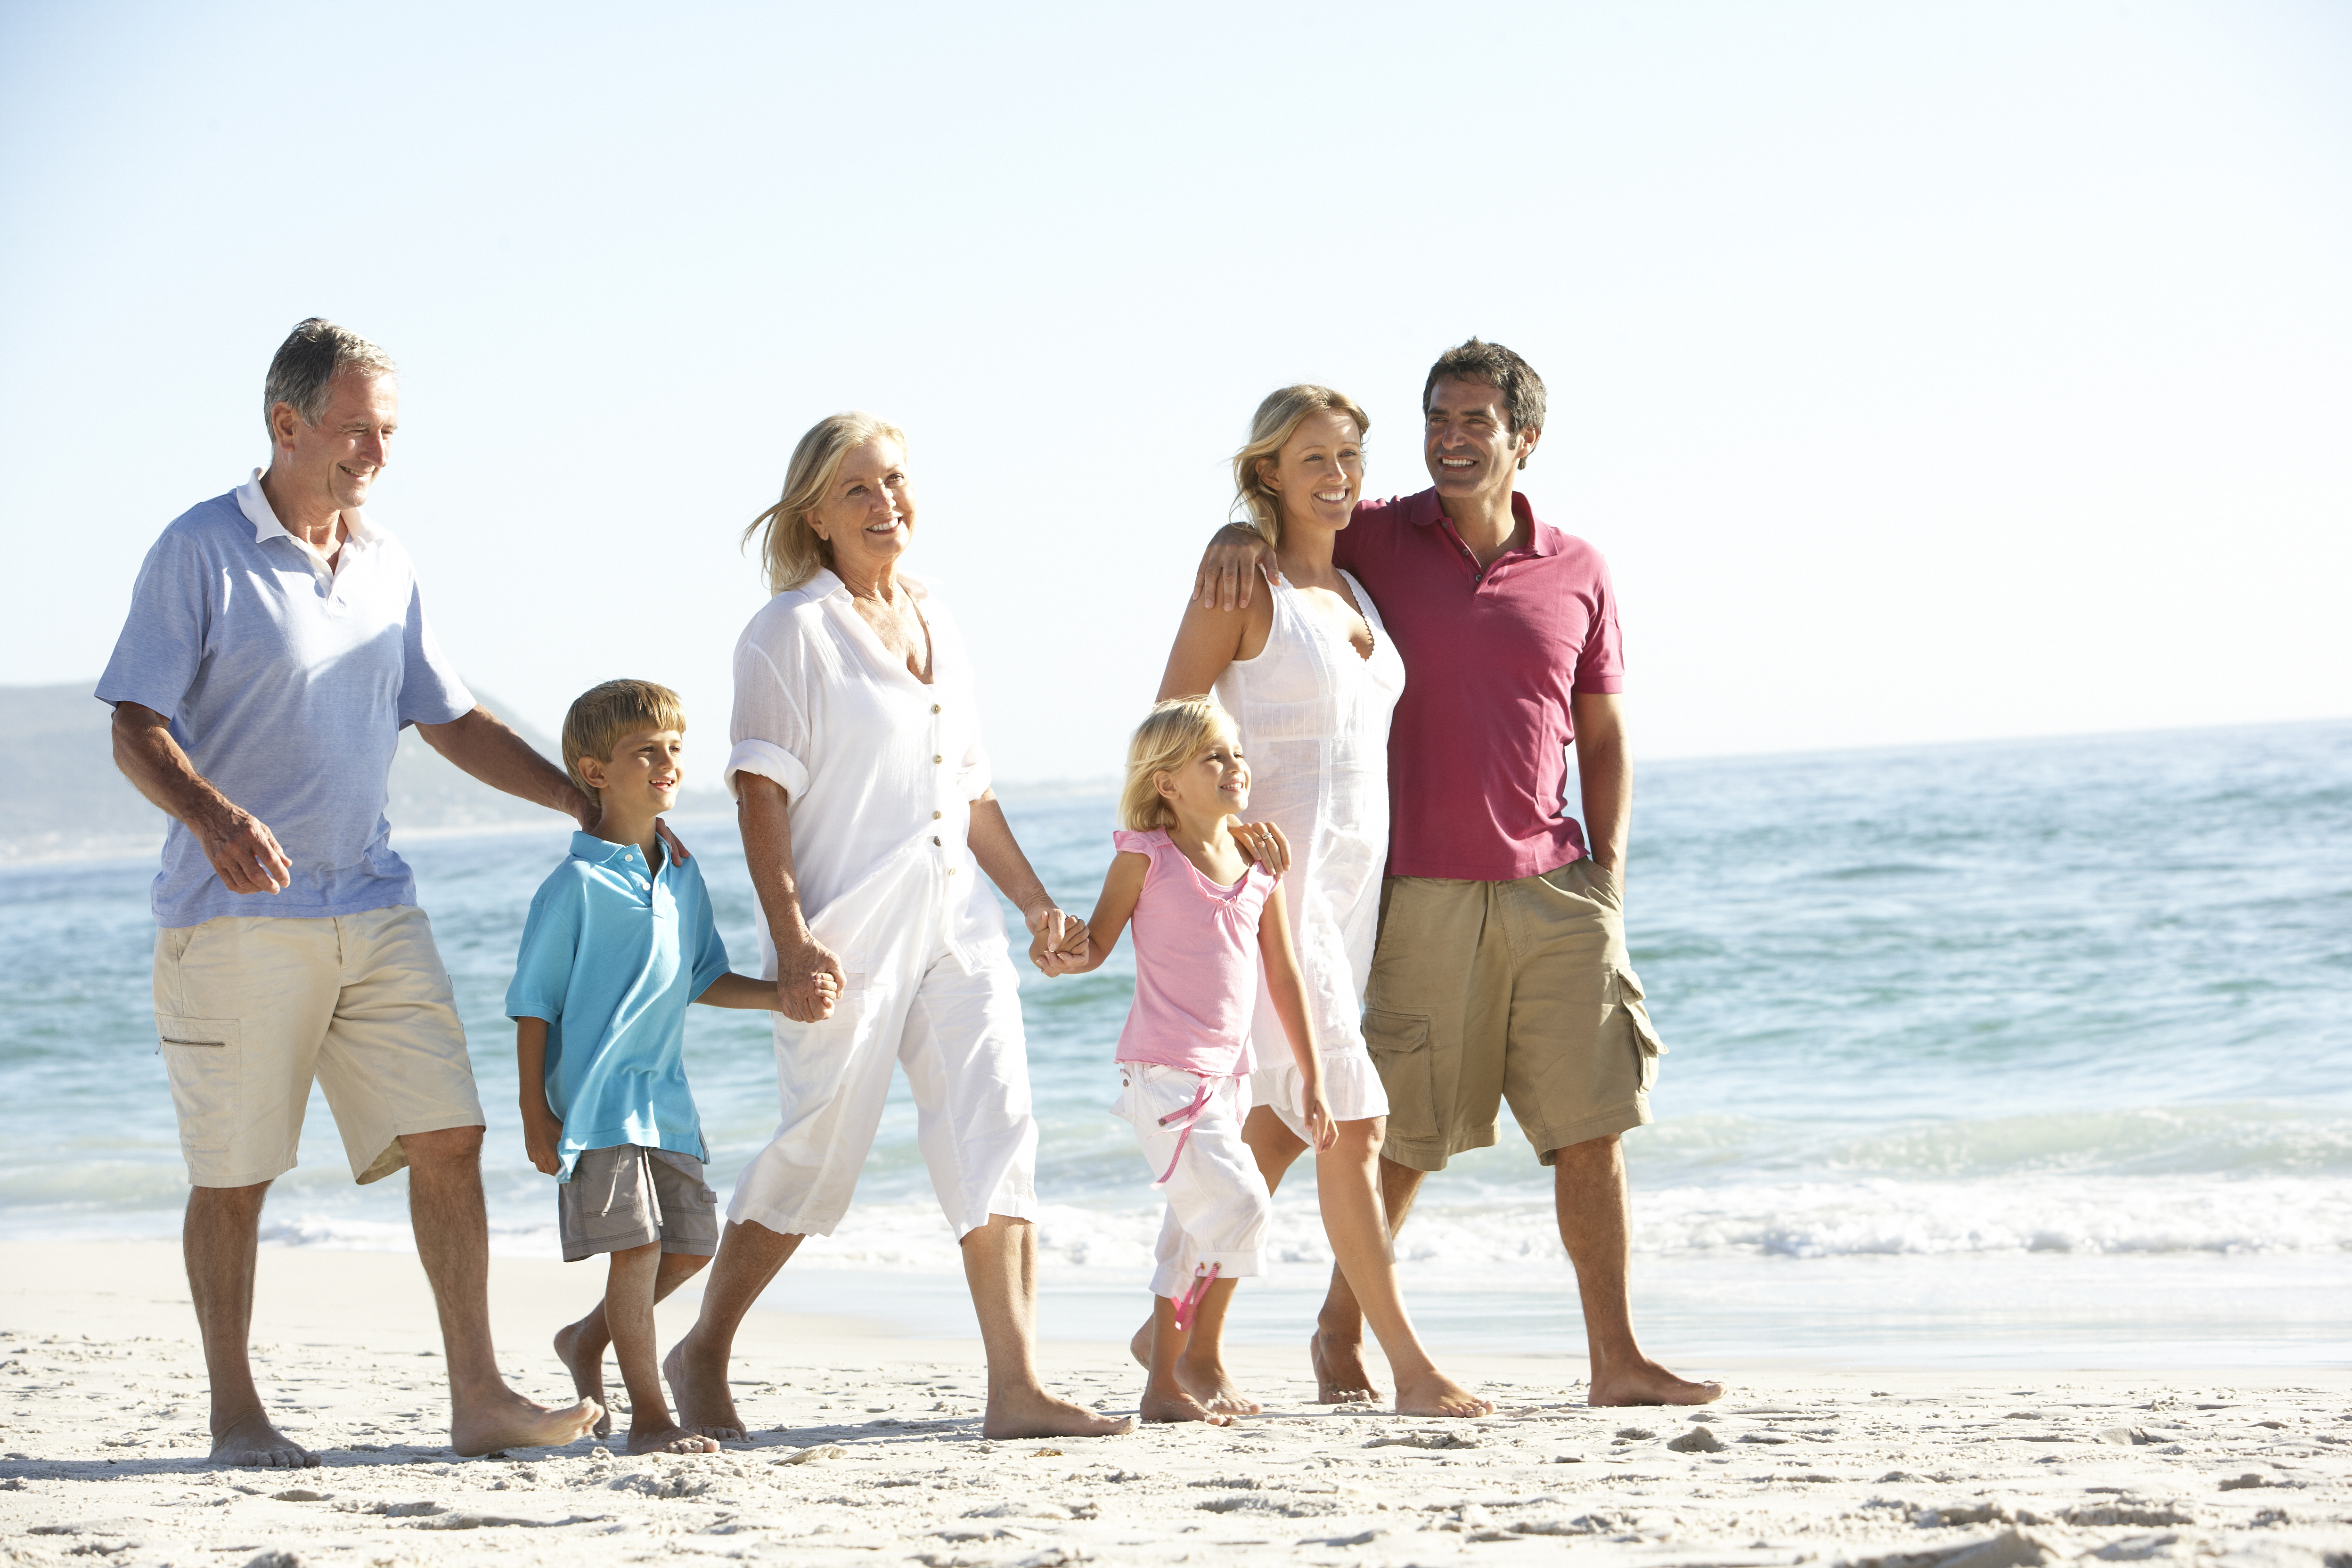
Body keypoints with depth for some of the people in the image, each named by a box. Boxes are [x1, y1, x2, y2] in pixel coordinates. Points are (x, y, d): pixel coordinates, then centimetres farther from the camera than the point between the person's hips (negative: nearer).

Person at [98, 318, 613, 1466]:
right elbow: (136, 729, -10)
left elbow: (451, 721, 22)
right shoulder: (201, 551, -6)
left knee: (448, 1137, -2)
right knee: (234, 1174, 1)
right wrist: (212, 815, -29)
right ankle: (235, 1416, 12)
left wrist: (586, 801, 15)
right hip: (236, 915, -6)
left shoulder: (386, 565, 13)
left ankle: (479, 1397, 2)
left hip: (374, 904, 6)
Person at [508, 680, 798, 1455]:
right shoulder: (577, 884, -11)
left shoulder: (682, 876, 10)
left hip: (664, 1096, 8)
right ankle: (649, 1416, -1)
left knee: (691, 1243, 9)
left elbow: (702, 980, 18)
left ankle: (588, 1339, 31)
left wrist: (785, 997, 3)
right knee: (637, 1247, -9)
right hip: (595, 1096, -8)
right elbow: (533, 1003, -9)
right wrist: (535, 1113, -11)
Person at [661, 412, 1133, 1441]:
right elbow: (761, 791, -11)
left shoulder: (935, 623, 16)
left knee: (995, 1129, -5)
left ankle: (1017, 1386, -7)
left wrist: (1033, 897, 17)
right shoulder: (795, 629, -5)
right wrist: (790, 939, -19)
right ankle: (701, 1356, 17)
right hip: (849, 925, -6)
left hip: (954, 915, 6)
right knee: (821, 1145, -2)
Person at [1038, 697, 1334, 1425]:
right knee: (1238, 1201, -17)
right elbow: (1099, 943, 1)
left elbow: (1284, 979, 13)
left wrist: (1311, 1084, 14)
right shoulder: (1147, 857, -7)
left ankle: (1164, 1385, 16)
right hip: (1163, 1072, -6)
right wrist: (1063, 956, -24)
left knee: (1193, 1230, 9)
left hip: (1228, 1076, 6)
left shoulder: (1259, 868, 8)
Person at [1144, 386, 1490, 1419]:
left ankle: (1187, 1337, 18)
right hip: (1274, 875, -7)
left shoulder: (1354, 589, 16)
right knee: (1353, 1121, -11)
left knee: (1282, 1127, 9)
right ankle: (1410, 1367, -10)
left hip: (1353, 881, 7)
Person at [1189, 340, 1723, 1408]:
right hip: (1421, 894, -2)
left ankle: (1617, 1360, 1)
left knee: (1591, 1124, -2)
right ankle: (1340, 1330, 25)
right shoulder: (1375, 541, 3)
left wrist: (1609, 871, 3)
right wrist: (1237, 539, -18)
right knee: (1403, 1135, 5)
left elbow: (1602, 738, 13)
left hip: (1552, 890, 2)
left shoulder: (1575, 573, 8)